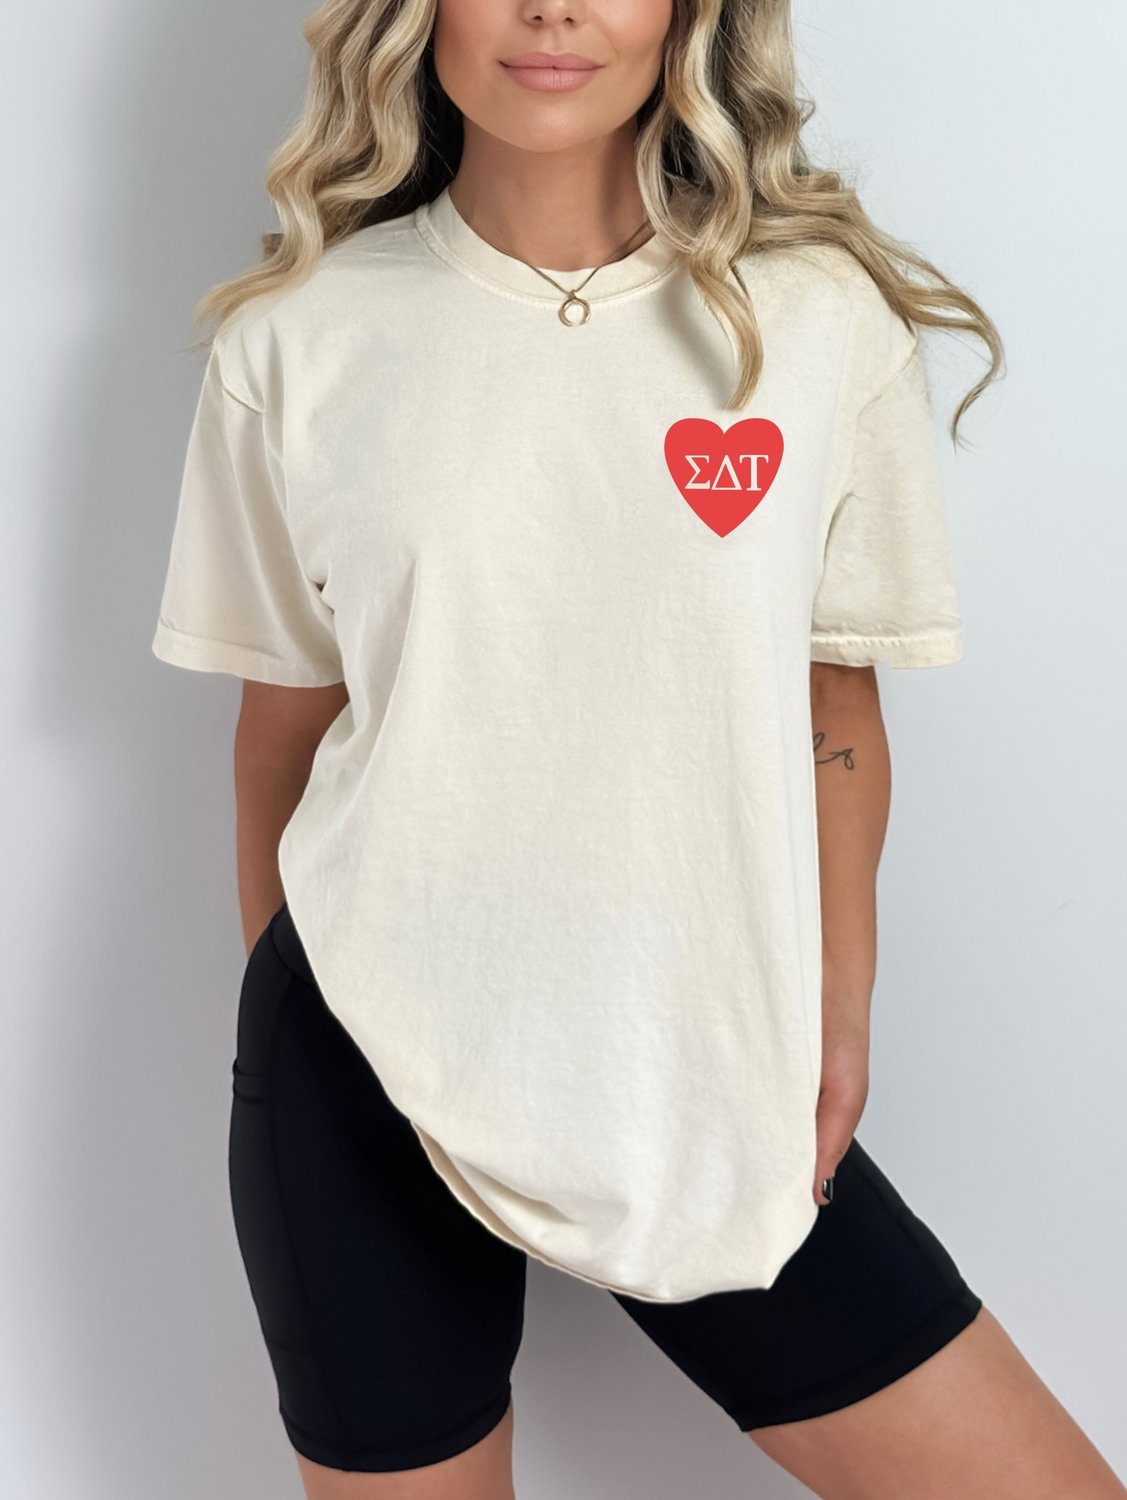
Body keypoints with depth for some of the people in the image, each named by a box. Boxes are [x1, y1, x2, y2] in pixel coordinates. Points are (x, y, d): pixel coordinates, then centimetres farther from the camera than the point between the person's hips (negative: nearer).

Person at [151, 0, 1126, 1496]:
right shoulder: (295, 343, 0)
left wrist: (841, 1010, 4)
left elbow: (836, 704, 6)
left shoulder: (825, 320, 0)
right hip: (375, 1059, 0)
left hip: (707, 1074, 1)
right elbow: (282, 717, 7)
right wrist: (296, 1017, 12)